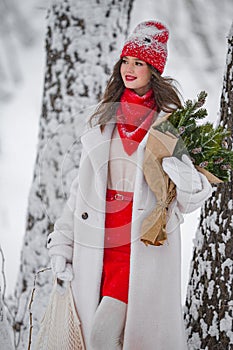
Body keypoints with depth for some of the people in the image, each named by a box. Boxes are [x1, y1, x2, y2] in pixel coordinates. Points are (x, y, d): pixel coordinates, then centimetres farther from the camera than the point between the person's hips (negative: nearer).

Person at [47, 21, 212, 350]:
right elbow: (82, 187, 15)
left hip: (144, 246, -4)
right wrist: (62, 244, 9)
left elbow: (187, 202, 0)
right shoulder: (104, 119, 14)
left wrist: (189, 181, -23)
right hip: (98, 244, 4)